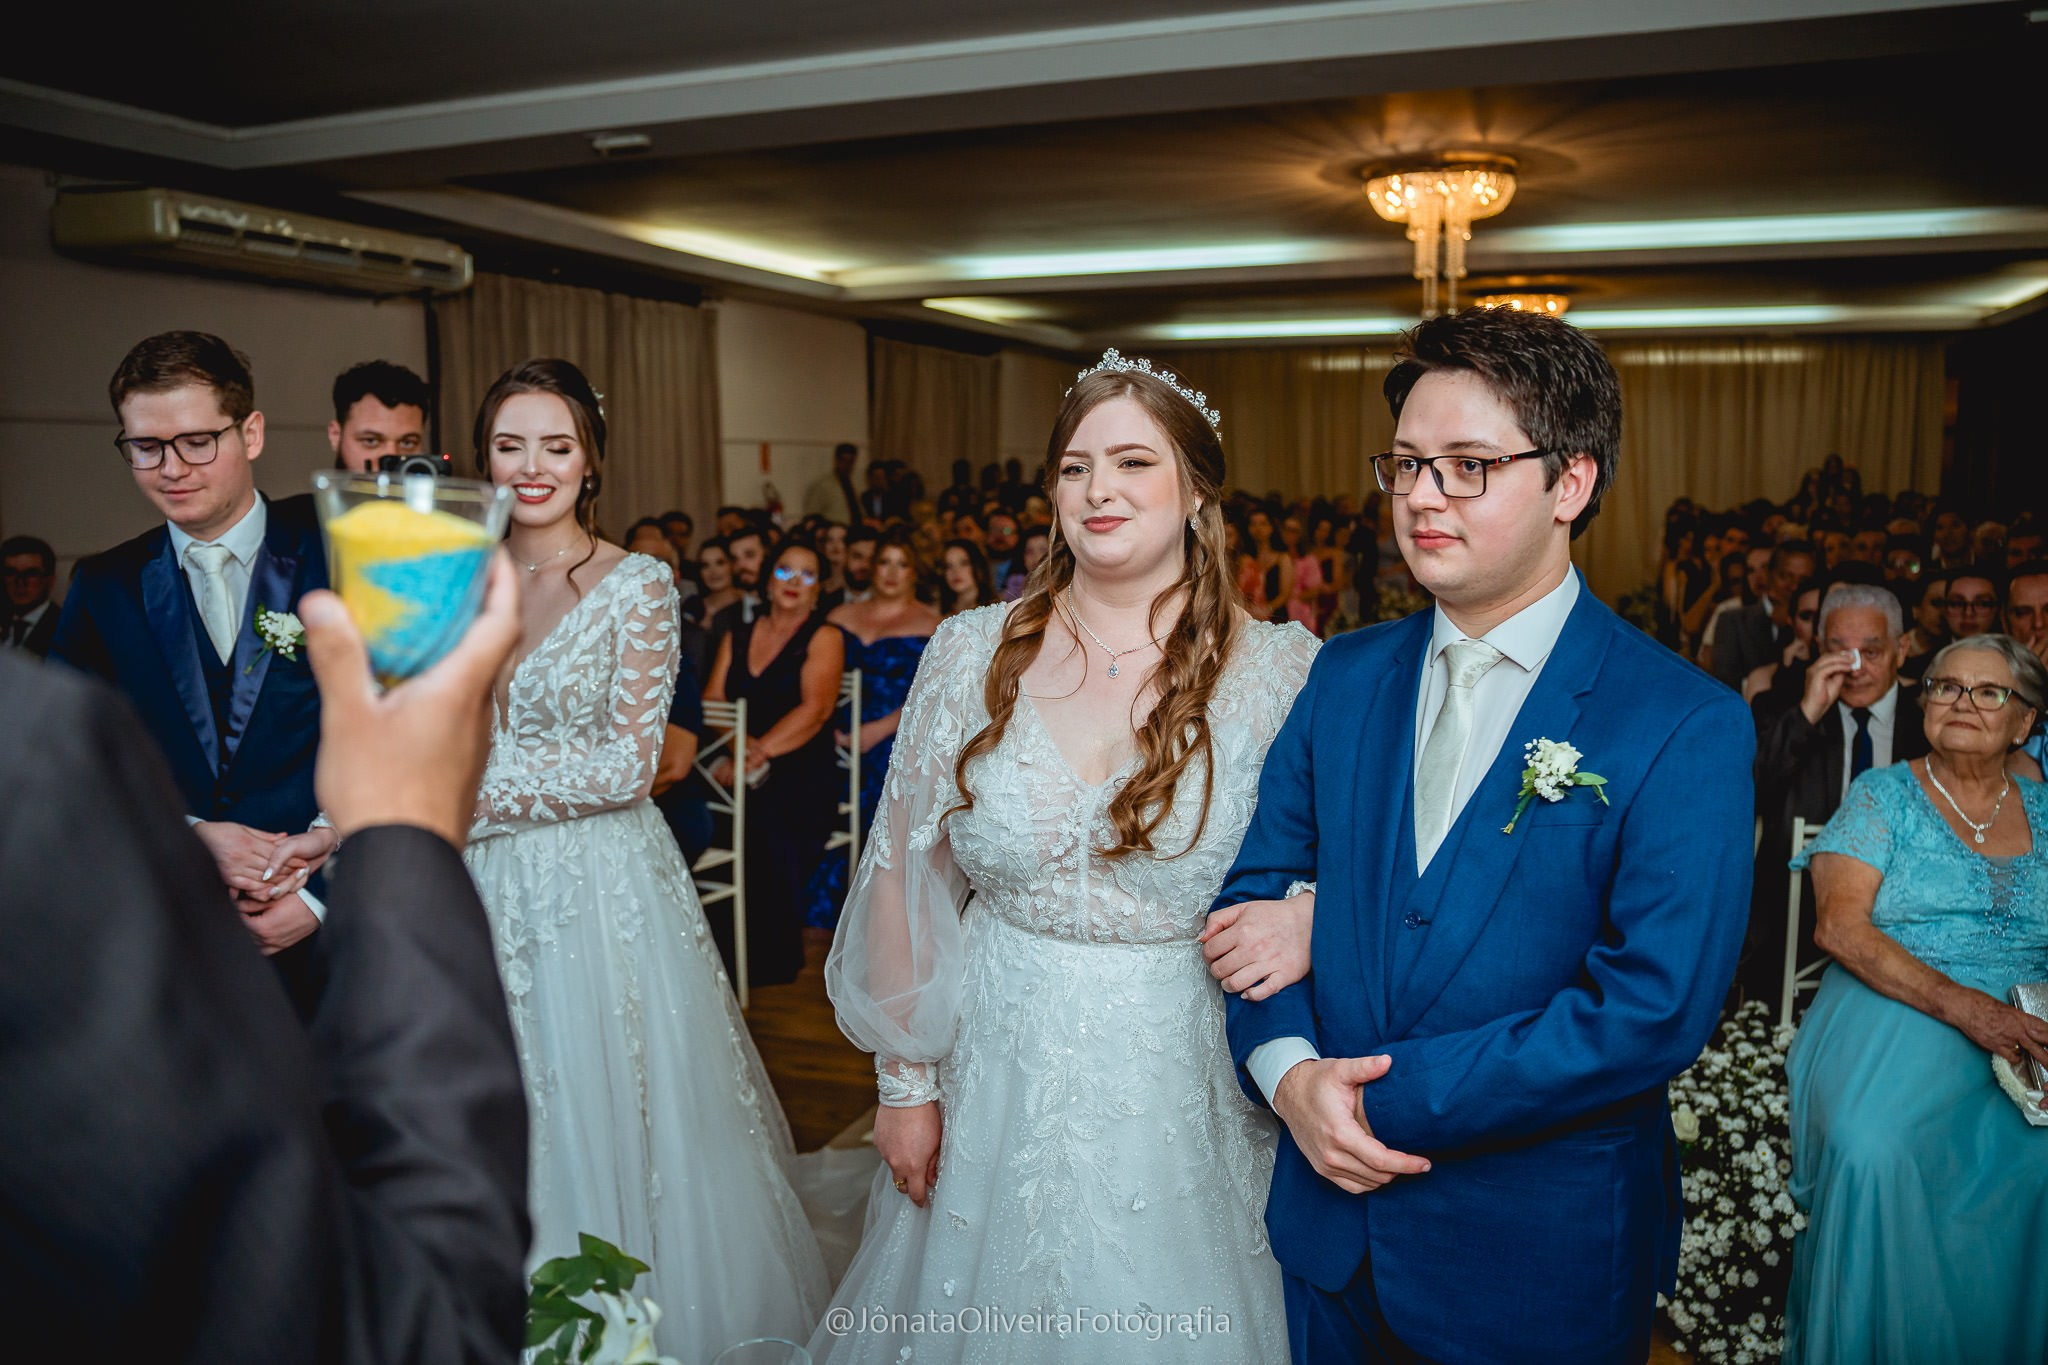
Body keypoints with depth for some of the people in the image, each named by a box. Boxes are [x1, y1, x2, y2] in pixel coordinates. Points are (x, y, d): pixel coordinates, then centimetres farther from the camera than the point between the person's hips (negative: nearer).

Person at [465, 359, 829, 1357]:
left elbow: (628, 765, -12)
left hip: (605, 887, -4)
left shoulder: (638, 585, -7)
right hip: (485, 891, 4)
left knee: (616, 1113, 6)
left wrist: (477, 787, -14)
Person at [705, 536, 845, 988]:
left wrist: (757, 753, -18)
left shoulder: (824, 638, 6)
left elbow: (815, 709, -8)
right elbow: (710, 702, 10)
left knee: (773, 837, -23)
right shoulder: (737, 637, 20)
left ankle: (769, 966, -5)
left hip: (802, 776, -4)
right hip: (738, 777, 4)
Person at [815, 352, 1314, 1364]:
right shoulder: (971, 654, -3)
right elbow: (906, 874, 3)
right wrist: (905, 1079, 4)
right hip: (998, 1078, 2)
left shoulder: (1281, 671, -8)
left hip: (1188, 1082, -1)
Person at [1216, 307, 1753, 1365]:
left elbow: (1656, 1007, -22)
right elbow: (1257, 882, 1)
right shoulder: (1343, 675, 0)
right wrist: (1288, 1069, -17)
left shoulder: (1687, 728, -15)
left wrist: (1390, 1097, -20)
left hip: (1545, 1255, -3)